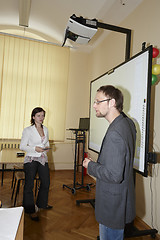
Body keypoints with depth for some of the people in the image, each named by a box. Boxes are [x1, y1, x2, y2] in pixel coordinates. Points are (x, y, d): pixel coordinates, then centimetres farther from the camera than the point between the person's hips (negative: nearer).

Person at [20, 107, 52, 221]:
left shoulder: (45, 129, 8)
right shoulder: (28, 130, -9)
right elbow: (22, 146, -8)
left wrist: (47, 147, -3)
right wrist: (35, 148, -20)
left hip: (43, 159, 6)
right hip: (31, 160, -6)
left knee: (46, 183, 15)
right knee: (29, 185, 3)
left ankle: (42, 203, 40)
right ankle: (31, 210, 22)